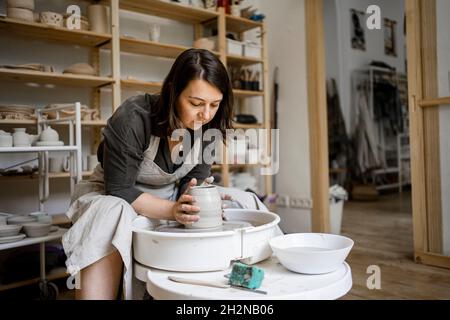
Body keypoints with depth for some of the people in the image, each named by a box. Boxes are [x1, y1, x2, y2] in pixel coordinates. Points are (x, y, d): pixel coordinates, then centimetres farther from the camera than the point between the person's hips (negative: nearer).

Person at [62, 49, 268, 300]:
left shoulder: (208, 124, -13)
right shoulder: (133, 119, -28)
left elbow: (196, 178, -7)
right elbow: (120, 190, -25)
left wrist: (193, 199, -30)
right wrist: (173, 210, -36)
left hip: (172, 195, 5)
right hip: (118, 198, -4)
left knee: (247, 204, -9)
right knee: (110, 217, -41)